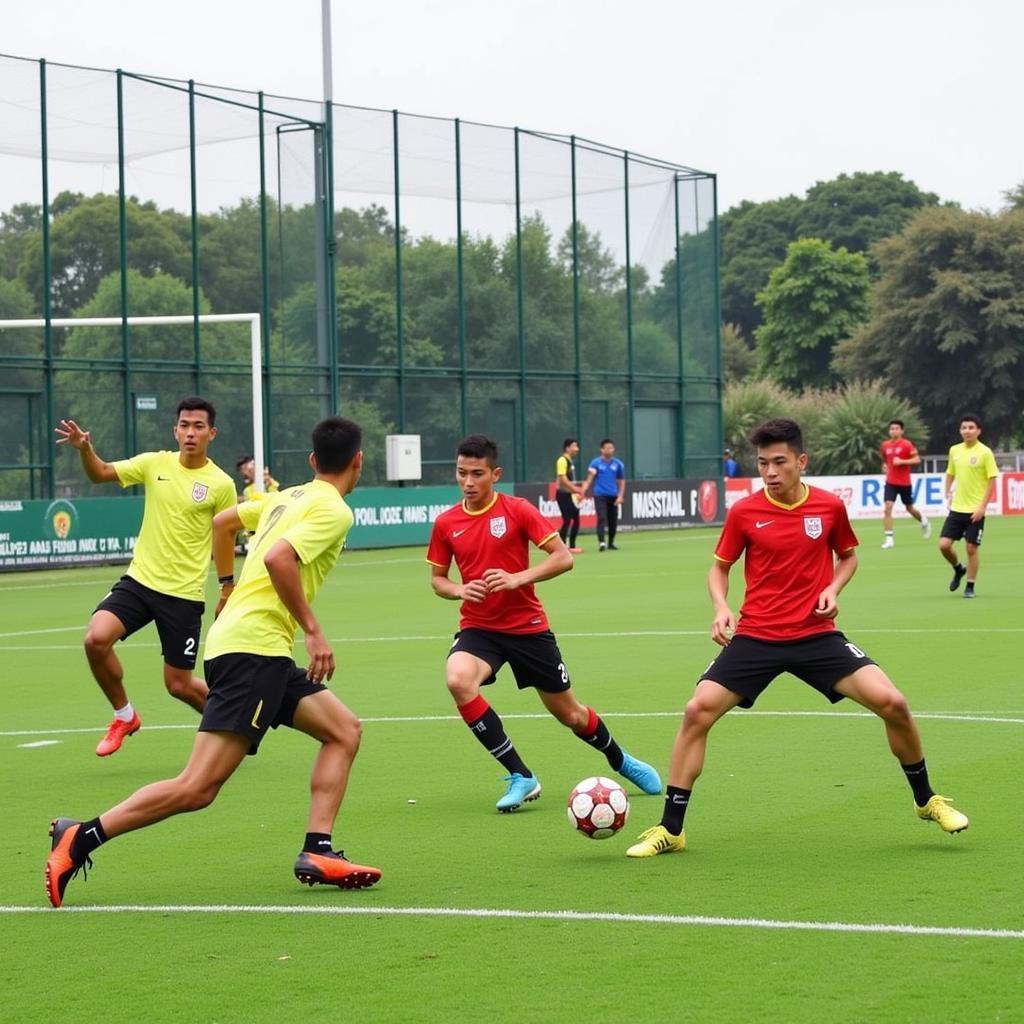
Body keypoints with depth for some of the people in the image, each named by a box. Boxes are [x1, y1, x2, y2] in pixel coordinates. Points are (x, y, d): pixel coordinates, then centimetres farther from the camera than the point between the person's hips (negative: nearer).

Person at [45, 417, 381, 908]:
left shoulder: (288, 497, 19)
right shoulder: (334, 510, -8)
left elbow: (223, 521, 31)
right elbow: (277, 558, -23)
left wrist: (229, 588, 43)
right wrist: (313, 630, -18)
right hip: (252, 649, -10)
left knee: (344, 730, 10)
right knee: (198, 788, -13)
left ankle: (318, 851, 2)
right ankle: (79, 839, -11)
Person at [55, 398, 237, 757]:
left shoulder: (221, 484, -6)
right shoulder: (155, 464, 0)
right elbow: (100, 473, 2)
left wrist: (228, 590, 3)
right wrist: (85, 448, -18)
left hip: (185, 594, -3)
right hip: (140, 580, 3)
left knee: (179, 685, 2)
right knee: (96, 639, -21)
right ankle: (124, 716, 3)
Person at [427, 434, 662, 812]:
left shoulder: (517, 510, -9)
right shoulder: (446, 524, -1)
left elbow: (563, 557, -12)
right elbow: (437, 578, 11)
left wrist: (517, 578, -25)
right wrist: (458, 590, -12)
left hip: (528, 626, -1)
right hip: (478, 628, 2)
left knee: (570, 713, 9)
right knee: (458, 680, -31)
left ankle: (620, 761, 43)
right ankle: (520, 777, -21)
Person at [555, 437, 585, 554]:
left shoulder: (570, 461, 15)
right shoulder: (562, 460, -15)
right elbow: (563, 479, -22)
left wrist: (577, 490, 11)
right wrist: (576, 489, -22)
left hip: (570, 494, 10)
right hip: (563, 494, -10)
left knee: (576, 519, 12)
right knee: (567, 520, -9)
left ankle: (572, 546, 19)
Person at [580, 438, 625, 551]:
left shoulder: (618, 464, 7)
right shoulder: (595, 463, 0)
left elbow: (621, 481, 13)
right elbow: (590, 479, -7)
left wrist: (620, 496, 1)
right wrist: (583, 491, -22)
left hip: (613, 496, 3)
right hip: (600, 495, -3)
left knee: (613, 520, 7)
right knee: (602, 518, -16)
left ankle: (611, 543, 21)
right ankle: (601, 542, -24)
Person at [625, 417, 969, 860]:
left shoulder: (830, 507, -2)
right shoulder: (743, 512, -4)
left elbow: (848, 555, 16)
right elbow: (720, 566, 10)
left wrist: (833, 589, -3)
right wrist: (721, 607, -9)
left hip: (816, 635, 0)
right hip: (755, 636, 0)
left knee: (892, 703, -14)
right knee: (697, 711, -15)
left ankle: (927, 800, 12)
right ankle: (670, 829, -2)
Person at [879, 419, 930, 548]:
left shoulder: (907, 444, -10)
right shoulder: (885, 445, 5)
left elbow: (917, 460, -15)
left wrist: (902, 461, -24)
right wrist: (885, 465, 4)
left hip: (905, 483, -3)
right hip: (890, 482, 3)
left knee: (909, 508, 14)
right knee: (887, 508, -14)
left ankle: (924, 520, 48)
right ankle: (889, 539, -14)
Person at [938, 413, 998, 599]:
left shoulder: (985, 453, -9)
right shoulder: (954, 450, 6)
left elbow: (992, 481, -9)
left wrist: (982, 507, -14)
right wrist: (948, 495, 6)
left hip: (975, 511, -4)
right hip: (957, 508, 4)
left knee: (971, 548, -1)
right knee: (944, 544, -3)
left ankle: (970, 587, 12)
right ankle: (959, 569, 25)